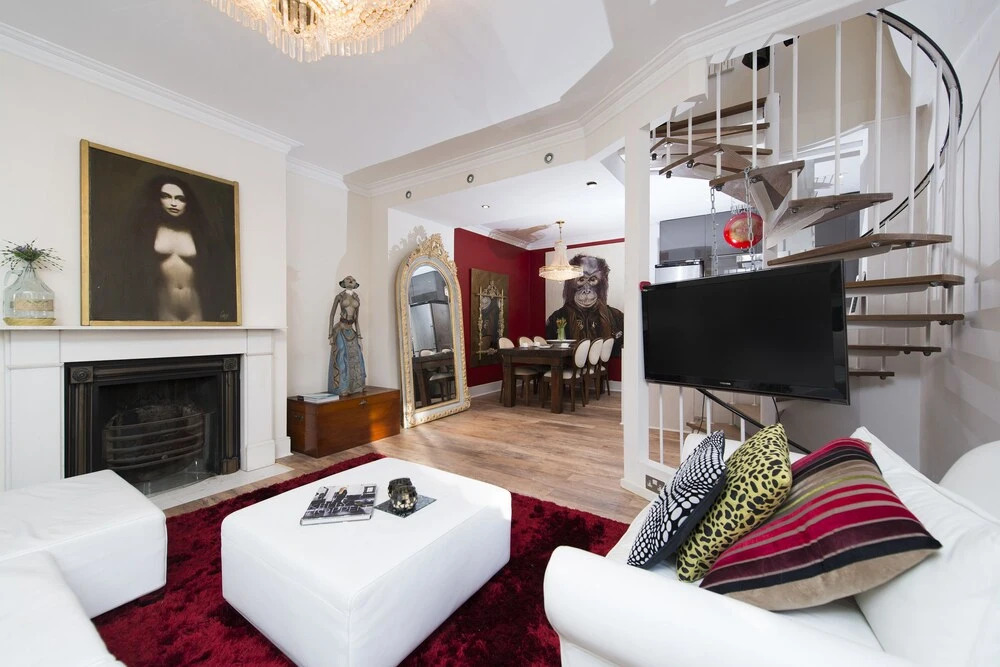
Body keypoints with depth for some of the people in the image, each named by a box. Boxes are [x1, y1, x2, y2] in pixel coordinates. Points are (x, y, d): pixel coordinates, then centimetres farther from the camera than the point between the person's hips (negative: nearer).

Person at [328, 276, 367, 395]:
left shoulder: (357, 298, 12)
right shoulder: (339, 296, 0)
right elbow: (332, 315, -1)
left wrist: (359, 337, 9)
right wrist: (331, 335, -8)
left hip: (351, 332, 5)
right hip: (340, 330, -5)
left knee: (355, 359, 0)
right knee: (341, 359, -8)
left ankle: (354, 388, 5)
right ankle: (341, 389, -4)